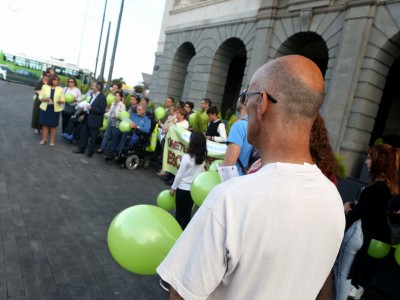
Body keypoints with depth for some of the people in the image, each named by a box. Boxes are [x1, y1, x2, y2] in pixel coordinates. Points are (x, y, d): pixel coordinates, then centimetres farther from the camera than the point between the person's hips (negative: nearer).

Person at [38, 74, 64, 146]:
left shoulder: (60, 89, 3)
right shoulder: (45, 87, 3)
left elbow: (63, 100, 4)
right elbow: (40, 97, 5)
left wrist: (60, 101, -19)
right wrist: (44, 99, -16)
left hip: (55, 110, 0)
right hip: (45, 109, 1)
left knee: (53, 125, 3)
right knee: (45, 124, 6)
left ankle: (52, 140, 12)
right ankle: (44, 139, 17)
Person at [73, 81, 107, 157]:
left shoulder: (102, 97, -17)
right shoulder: (93, 95, 8)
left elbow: (102, 110, -21)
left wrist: (91, 108, -22)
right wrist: (86, 107, 4)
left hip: (94, 120, -8)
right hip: (87, 118, 8)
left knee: (93, 137, 5)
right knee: (83, 133, 15)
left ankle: (90, 152, 19)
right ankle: (81, 148, 29)